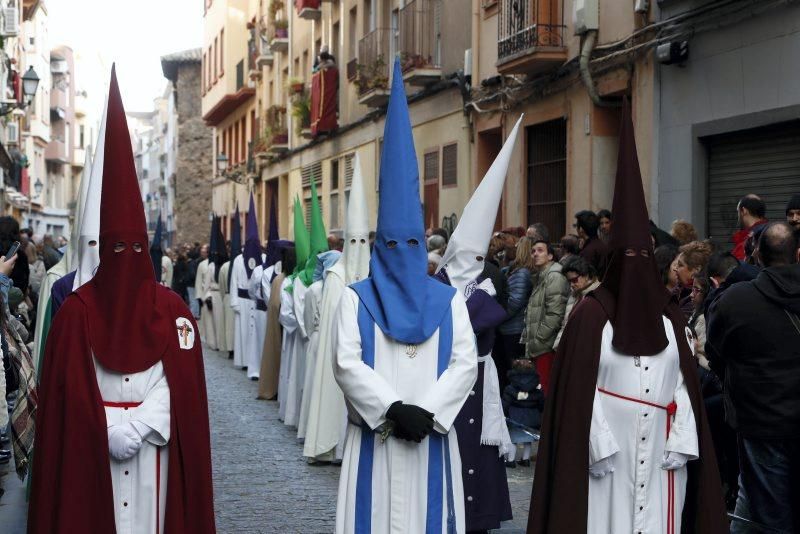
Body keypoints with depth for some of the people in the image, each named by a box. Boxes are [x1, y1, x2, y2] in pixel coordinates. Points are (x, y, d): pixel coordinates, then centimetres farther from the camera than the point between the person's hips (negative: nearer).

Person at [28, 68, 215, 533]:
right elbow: (69, 387, -4)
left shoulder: (170, 308, 4)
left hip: (154, 449, 1)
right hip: (91, 452, -1)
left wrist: (136, 428, -12)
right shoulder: (78, 309, 1)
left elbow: (181, 380, -1)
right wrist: (111, 433, -12)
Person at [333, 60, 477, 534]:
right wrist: (394, 409, -19)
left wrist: (427, 412, -15)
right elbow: (347, 363, -8)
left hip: (433, 436, 1)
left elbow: (466, 362, -2)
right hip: (374, 436, -1)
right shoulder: (357, 298, 3)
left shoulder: (448, 300, 7)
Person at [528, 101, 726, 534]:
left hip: (659, 449, 4)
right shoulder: (591, 314, -3)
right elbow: (580, 387, -6)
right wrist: (598, 444, -12)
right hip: (609, 448, -4)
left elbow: (684, 384, 9)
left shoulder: (670, 318, 11)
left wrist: (681, 442, -1)